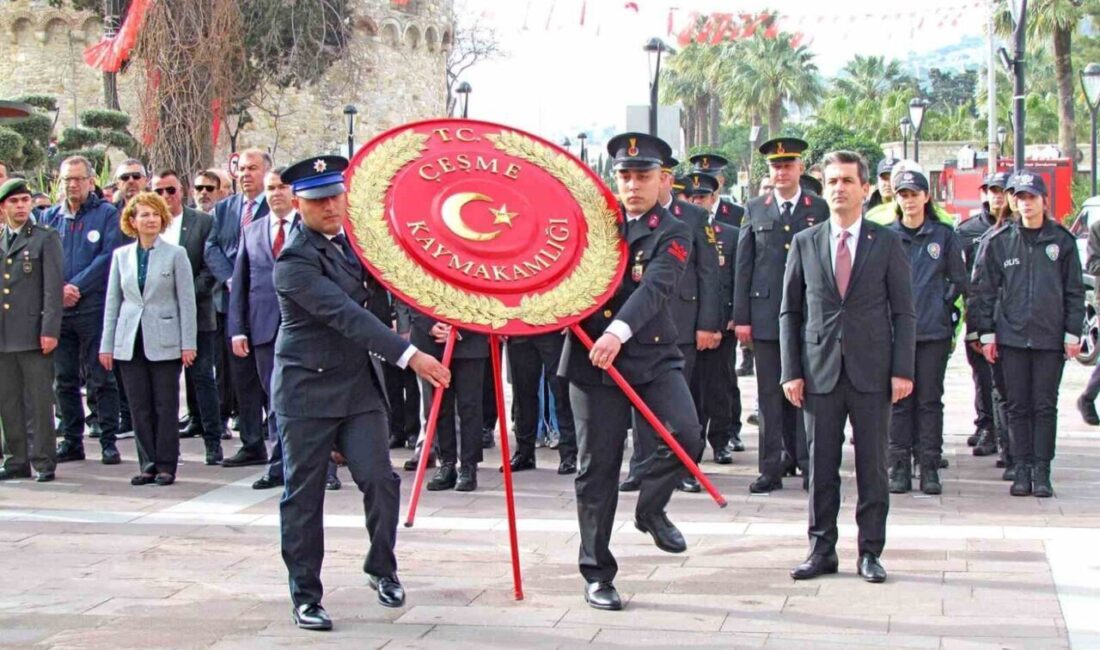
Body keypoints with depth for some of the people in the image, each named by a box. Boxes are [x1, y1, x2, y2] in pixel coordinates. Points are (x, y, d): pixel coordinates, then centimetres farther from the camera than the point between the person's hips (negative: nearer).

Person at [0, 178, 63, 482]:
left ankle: (43, 462, 5)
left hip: (33, 333, -4)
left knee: (39, 400, -2)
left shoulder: (46, 238, 1)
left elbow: (53, 288, -4)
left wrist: (50, 330, -12)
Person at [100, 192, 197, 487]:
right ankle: (147, 464, 12)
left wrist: (188, 343, -6)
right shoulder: (121, 255, 9)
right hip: (130, 341, 3)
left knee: (165, 405, 1)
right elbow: (112, 301, 11)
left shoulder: (175, 254, 0)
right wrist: (106, 345, 7)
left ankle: (166, 465, 8)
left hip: (164, 341, -3)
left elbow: (187, 301, -1)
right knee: (139, 407, 4)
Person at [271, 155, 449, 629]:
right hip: (308, 390, -5)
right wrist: (409, 356, -34)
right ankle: (305, 595, 15)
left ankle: (381, 569, 20)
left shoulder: (354, 242, 6)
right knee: (304, 496, 3)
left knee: (379, 480, -3)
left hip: (360, 385, 5)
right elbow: (346, 315, -27)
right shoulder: (295, 261, -17)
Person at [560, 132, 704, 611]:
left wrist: (619, 331, -35)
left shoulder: (672, 234, -1)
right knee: (597, 467, 2)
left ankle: (650, 509, 10)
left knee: (686, 436, -21)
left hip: (651, 355, -1)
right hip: (591, 358, 2)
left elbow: (655, 287, -18)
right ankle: (597, 574, 15)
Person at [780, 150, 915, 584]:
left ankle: (870, 552, 13)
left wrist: (902, 370, -5)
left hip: (871, 371, -1)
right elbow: (790, 311, 9)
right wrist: (791, 371, 1)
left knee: (872, 465, 4)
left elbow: (903, 312, 3)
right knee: (821, 465, 5)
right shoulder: (804, 243, 7)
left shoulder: (887, 243, 4)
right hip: (820, 370, 1)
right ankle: (822, 550, 15)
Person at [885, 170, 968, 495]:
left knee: (930, 400, 2)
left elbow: (958, 281, 10)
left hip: (934, 332, 0)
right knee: (898, 400, 1)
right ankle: (899, 467, 7)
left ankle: (929, 468, 7)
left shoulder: (944, 236, 6)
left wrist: (943, 308, 2)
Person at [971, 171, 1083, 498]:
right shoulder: (1000, 241, 3)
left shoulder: (1062, 241, 3)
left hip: (1050, 337, 0)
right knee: (1018, 407, 4)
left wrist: (1073, 333, 1)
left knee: (1045, 407, 2)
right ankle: (1022, 470, 10)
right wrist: (986, 333, 1)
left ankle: (1042, 471, 7)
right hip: (1012, 336, 1)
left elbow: (1074, 291, 6)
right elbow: (983, 289, 6)